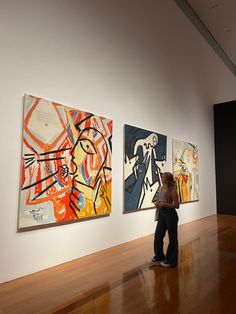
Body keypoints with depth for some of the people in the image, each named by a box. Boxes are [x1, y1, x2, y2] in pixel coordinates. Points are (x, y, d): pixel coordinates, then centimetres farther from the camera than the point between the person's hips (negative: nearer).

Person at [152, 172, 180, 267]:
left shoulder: (172, 190, -15)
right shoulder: (161, 188, 5)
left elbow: (176, 205, -14)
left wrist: (164, 204, -23)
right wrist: (157, 203, -3)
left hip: (170, 214, -7)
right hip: (161, 214, 8)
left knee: (172, 237, 8)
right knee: (158, 235, 12)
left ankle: (171, 260, 21)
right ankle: (159, 256, 31)